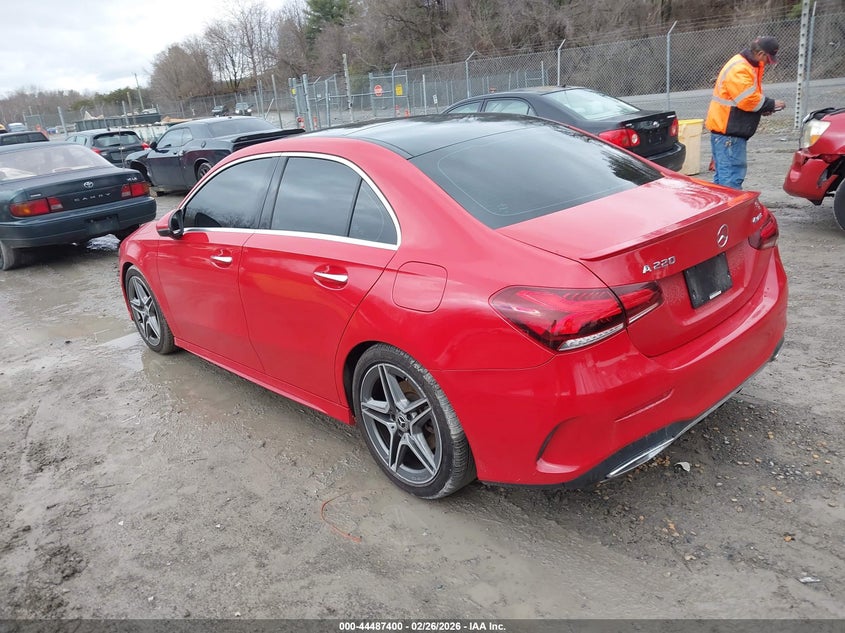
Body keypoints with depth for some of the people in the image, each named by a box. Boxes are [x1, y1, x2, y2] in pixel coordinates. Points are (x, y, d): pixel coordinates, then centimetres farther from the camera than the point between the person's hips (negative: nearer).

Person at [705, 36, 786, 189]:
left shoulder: (749, 65, 17)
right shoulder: (739, 69, -17)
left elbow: (751, 96, 24)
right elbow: (748, 100, -23)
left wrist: (765, 106, 6)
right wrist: (771, 104, -9)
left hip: (731, 129, 11)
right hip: (727, 130, -11)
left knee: (723, 174, 14)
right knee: (732, 175, -13)